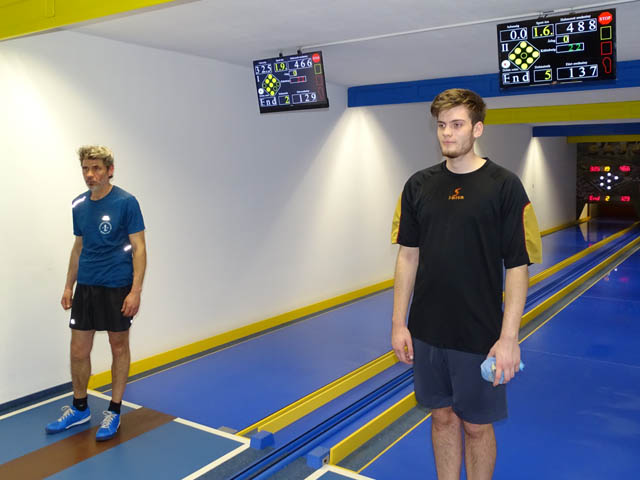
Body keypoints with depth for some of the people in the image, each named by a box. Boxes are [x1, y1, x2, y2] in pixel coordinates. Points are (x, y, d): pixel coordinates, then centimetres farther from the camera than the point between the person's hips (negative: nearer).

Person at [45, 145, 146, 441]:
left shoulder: (126, 202, -10)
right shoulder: (79, 205, 7)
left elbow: (139, 248, -11)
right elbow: (78, 248, 17)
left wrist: (136, 290, -18)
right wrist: (69, 286, 14)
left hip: (117, 288, -5)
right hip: (85, 287, 5)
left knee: (119, 348, 8)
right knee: (78, 351, 10)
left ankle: (114, 412, 22)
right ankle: (79, 409, 30)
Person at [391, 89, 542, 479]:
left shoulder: (504, 186, -9)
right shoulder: (419, 185, 2)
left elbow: (518, 267, -10)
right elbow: (409, 256, 5)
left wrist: (509, 337, -14)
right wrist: (399, 323, 2)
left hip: (479, 335, -3)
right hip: (427, 331, 3)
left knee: (476, 425, 11)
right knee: (443, 417, 17)